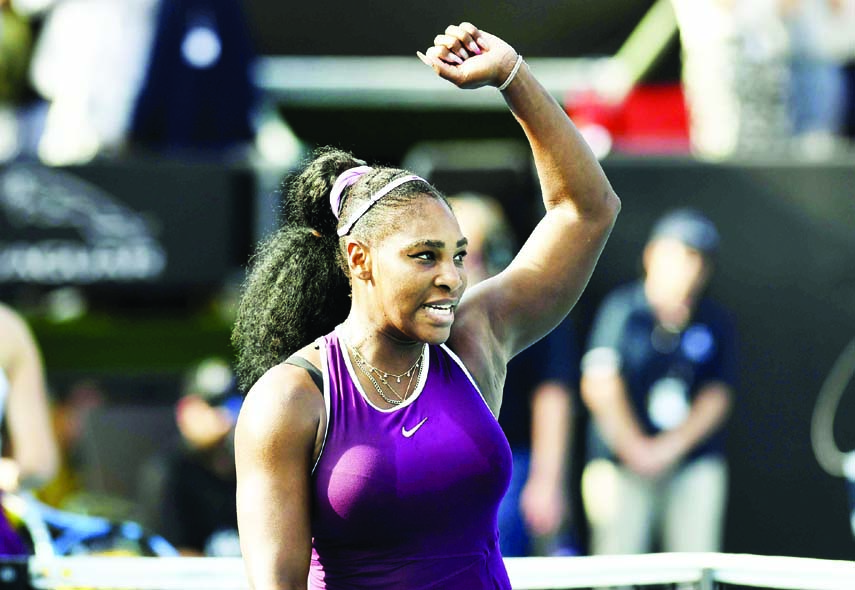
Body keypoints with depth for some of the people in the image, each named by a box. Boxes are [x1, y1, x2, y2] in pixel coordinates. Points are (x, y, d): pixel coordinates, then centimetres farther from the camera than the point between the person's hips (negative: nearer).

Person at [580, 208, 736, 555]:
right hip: (624, 463, -2)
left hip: (695, 461, 3)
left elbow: (717, 396, 3)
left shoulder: (715, 323, 7)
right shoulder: (622, 309, -1)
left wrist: (671, 446, -9)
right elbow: (600, 386, -6)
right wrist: (635, 447, -13)